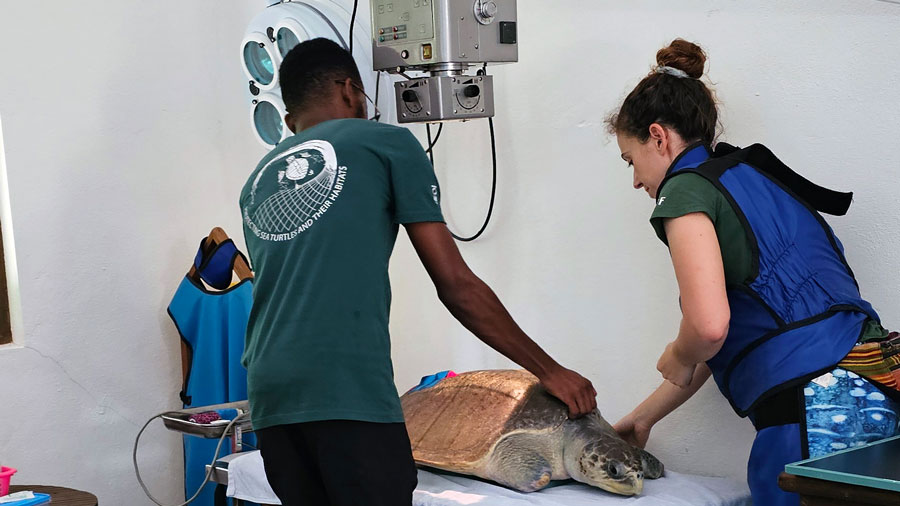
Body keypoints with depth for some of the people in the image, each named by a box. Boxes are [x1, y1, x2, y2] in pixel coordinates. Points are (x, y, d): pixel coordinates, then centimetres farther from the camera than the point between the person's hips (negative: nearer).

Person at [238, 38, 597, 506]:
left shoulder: (257, 182, 24)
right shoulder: (386, 143, 9)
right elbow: (456, 286, 6)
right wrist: (550, 371, 15)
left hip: (269, 397, 6)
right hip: (350, 390, -6)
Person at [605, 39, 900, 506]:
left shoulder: (687, 189, -3)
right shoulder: (755, 179, 24)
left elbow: (709, 326, -19)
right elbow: (731, 337, 29)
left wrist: (676, 359, 5)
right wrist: (643, 417, 35)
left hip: (815, 413, -9)